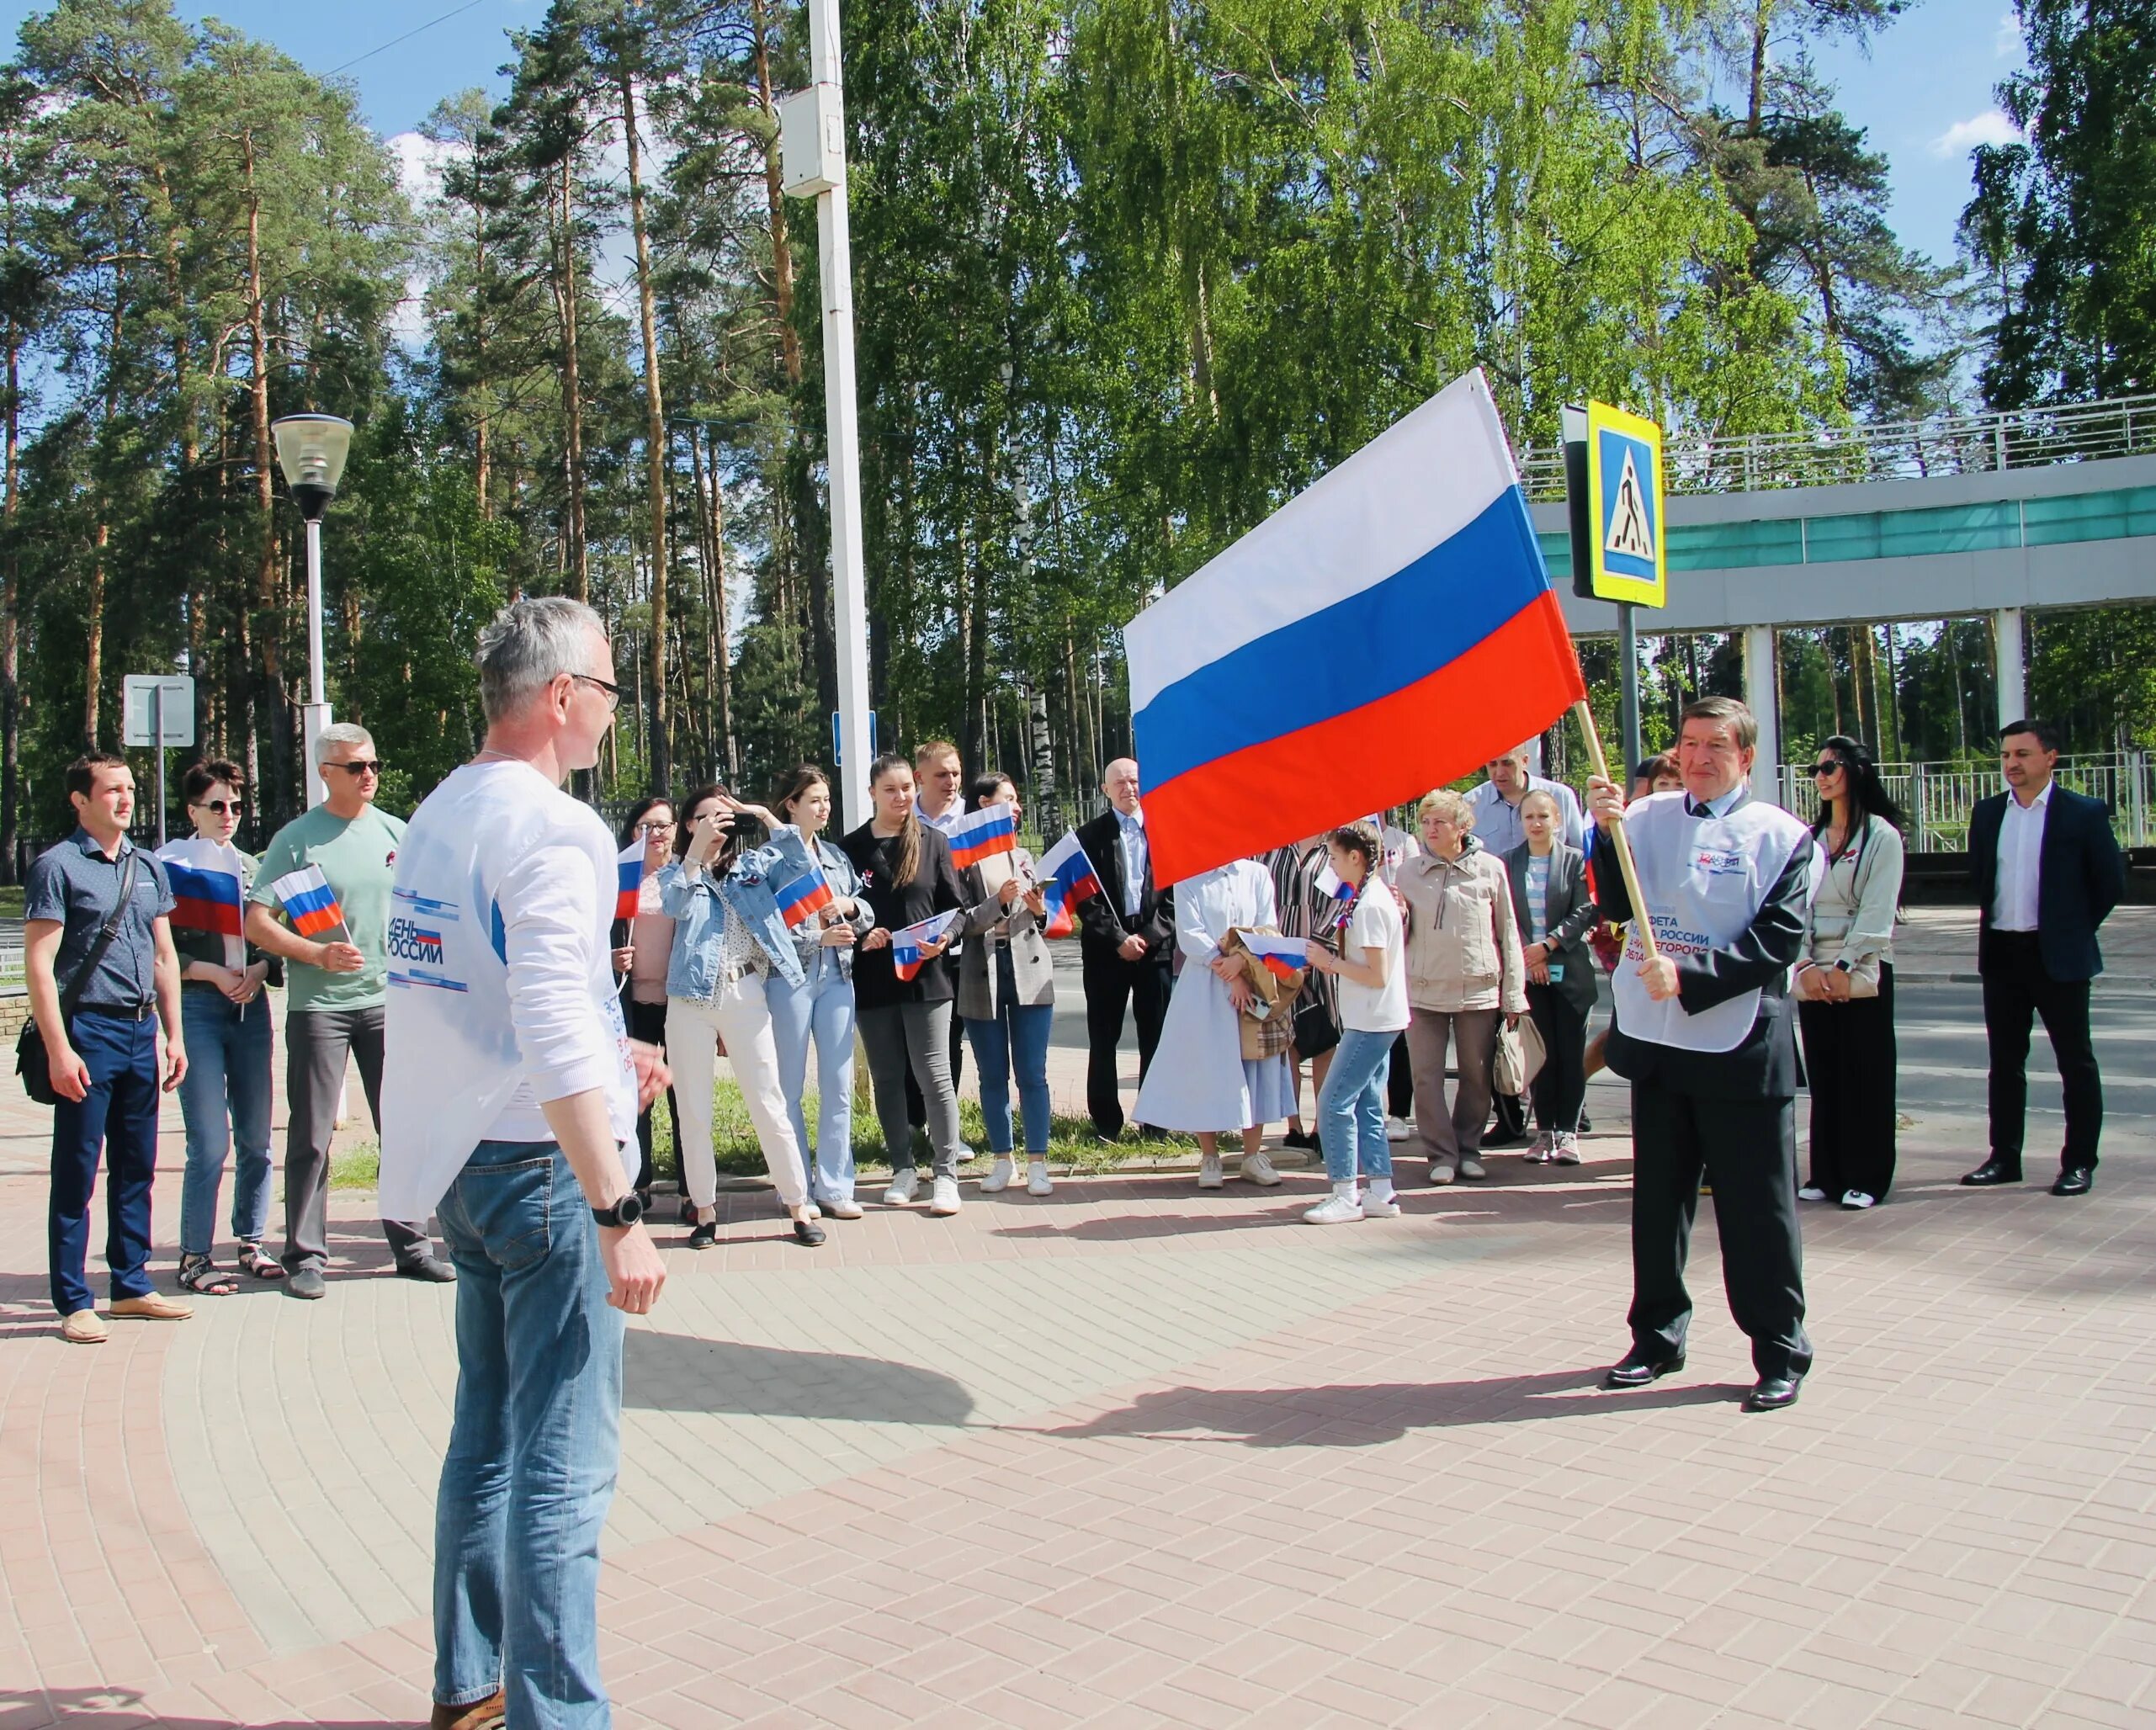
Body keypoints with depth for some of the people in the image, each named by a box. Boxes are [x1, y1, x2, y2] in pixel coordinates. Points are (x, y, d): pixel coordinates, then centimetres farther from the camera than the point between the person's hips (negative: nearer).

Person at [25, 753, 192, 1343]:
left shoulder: (148, 867, 13)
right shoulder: (57, 866, -5)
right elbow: (39, 964, -10)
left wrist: (174, 1035, 13)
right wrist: (58, 1050, -16)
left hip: (142, 1032, 6)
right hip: (88, 1031, -6)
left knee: (136, 1167, 12)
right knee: (77, 1172, 1)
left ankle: (132, 1284, 22)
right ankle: (73, 1301, 8)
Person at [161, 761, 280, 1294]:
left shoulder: (250, 866, 14)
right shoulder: (170, 865, -1)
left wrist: (259, 970, -3)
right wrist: (213, 973, -14)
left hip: (250, 1007, 5)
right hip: (197, 1009, -5)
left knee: (257, 1137, 7)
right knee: (211, 1141, -7)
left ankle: (250, 1242, 21)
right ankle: (195, 1257, 5)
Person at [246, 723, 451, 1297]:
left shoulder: (396, 833, 8)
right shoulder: (297, 838, -3)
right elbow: (257, 923, -6)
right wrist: (317, 954, -19)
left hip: (389, 1001, 3)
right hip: (318, 1006, -3)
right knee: (311, 1136, 2)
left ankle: (412, 1245, 16)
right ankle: (305, 1255, 11)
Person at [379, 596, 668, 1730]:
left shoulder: (437, 816, 11)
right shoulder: (550, 829, -17)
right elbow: (554, 1041, -25)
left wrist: (601, 1047, 19)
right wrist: (618, 1212, -24)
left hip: (462, 1162, 9)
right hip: (543, 1166, -9)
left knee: (486, 1434, 19)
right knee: (563, 1463, -2)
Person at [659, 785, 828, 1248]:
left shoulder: (752, 864, 12)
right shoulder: (677, 872, 9)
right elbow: (674, 904, -12)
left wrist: (762, 814, -4)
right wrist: (698, 847, -15)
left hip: (745, 995, 0)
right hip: (691, 999, 0)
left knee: (769, 1105, 0)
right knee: (695, 1110, 5)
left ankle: (799, 1206, 6)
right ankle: (704, 1210, 15)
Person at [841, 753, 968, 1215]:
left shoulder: (934, 843, 5)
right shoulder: (851, 848, 5)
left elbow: (955, 906, 5)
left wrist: (945, 938, -14)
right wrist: (859, 936, -11)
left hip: (926, 976, -1)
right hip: (873, 980, 2)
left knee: (934, 1075, -3)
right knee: (887, 1078, 9)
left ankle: (945, 1173, 4)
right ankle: (903, 1169, 21)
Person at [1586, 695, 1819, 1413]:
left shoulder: (1780, 836, -3)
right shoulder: (1648, 816, 5)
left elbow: (1779, 941, -10)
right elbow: (1618, 908, -2)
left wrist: (1691, 978, -19)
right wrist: (1607, 832, -15)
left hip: (1741, 1049, -4)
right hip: (1655, 1041, 4)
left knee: (1757, 1206, 2)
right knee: (1658, 1198, 14)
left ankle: (1780, 1353, 16)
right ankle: (1657, 1336, 28)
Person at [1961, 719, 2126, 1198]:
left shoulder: (2084, 813, -5)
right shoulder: (1987, 813, 7)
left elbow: (2111, 880, -1)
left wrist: (2076, 927, 1)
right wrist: (1995, 919, 11)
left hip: (2059, 955, -4)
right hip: (2001, 953, 4)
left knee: (2076, 1061, 3)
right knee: (2005, 1061, 10)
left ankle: (2079, 1162, 11)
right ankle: (2004, 1158, 18)